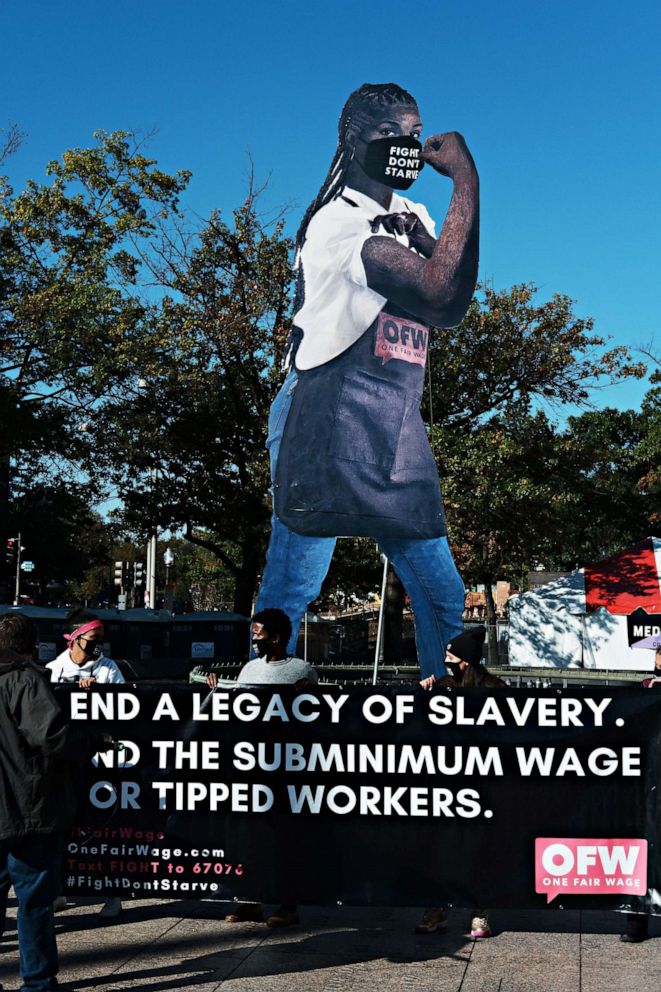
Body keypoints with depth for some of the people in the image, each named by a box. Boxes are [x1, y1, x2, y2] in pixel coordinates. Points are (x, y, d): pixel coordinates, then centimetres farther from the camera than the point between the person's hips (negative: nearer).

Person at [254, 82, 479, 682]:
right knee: (290, 593, -9)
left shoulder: (411, 217, 18)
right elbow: (443, 303, -22)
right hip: (329, 423, -8)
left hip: (397, 432, 8)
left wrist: (424, 242, -8)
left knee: (446, 603, 8)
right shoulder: (341, 221, -10)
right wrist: (466, 180, -17)